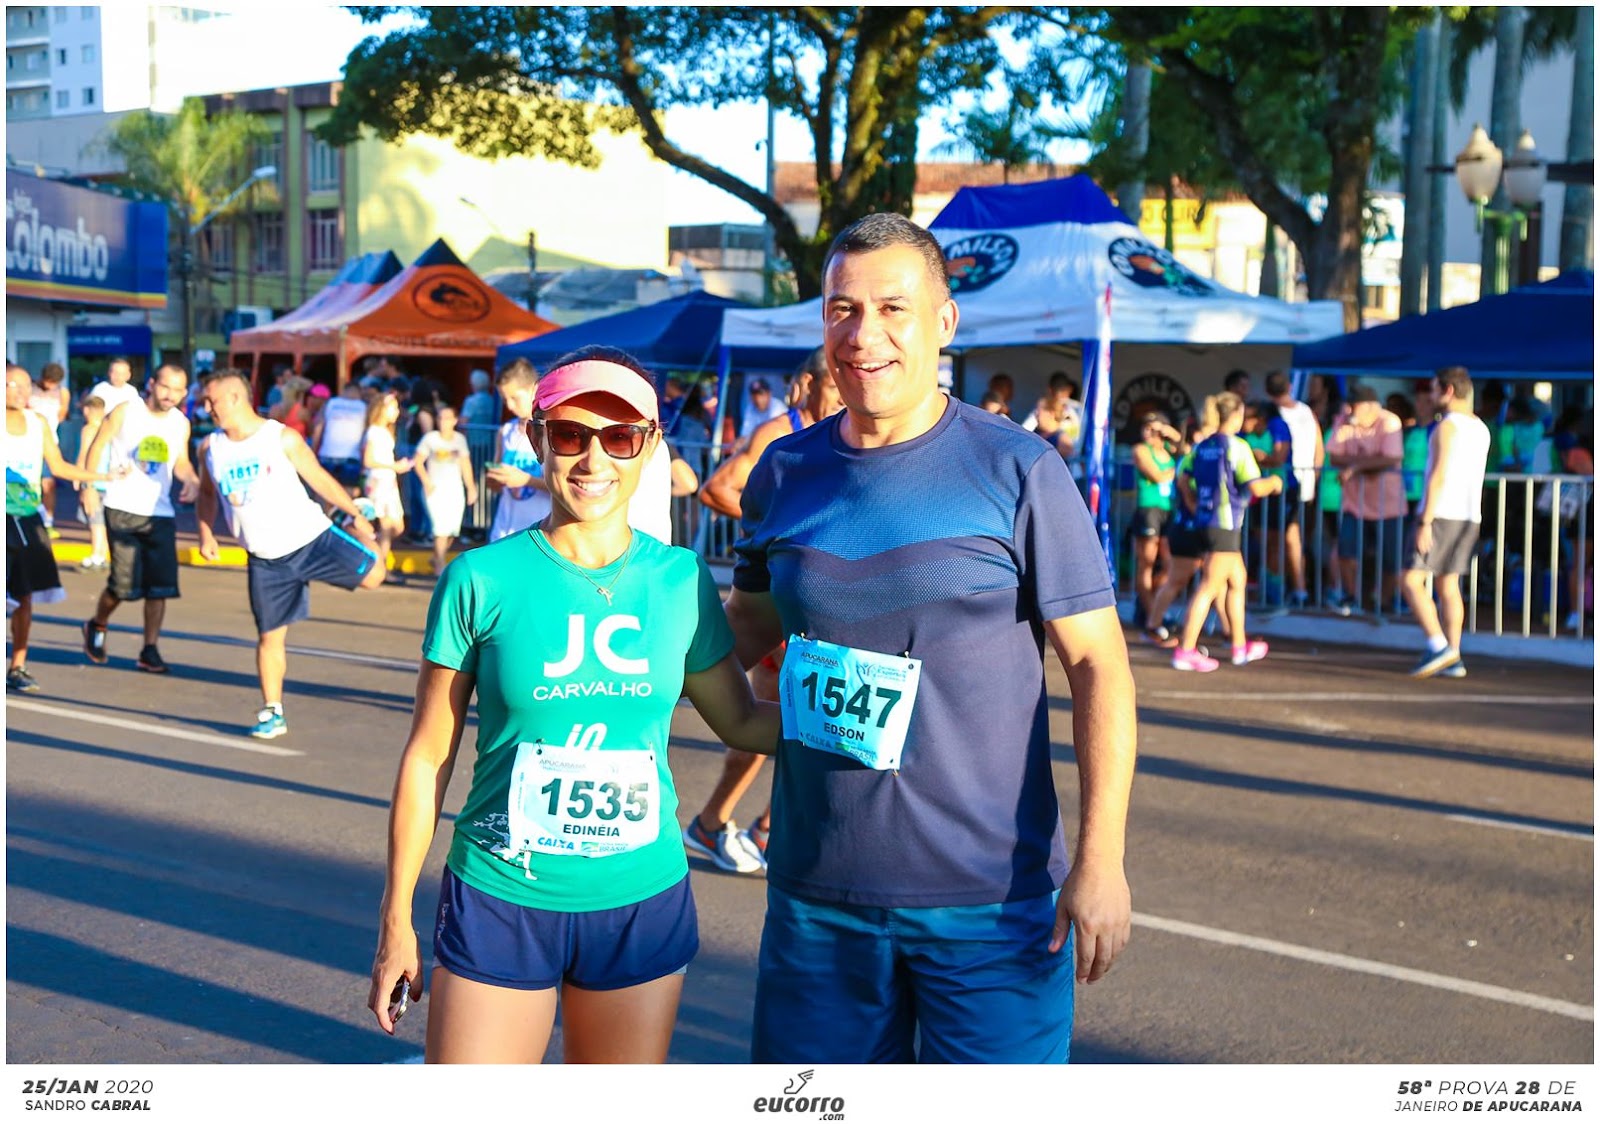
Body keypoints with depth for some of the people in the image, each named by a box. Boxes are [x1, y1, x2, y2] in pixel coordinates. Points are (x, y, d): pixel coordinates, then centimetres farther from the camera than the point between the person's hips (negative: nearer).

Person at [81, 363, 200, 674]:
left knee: (160, 585, -3)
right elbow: (98, 446, 0)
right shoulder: (125, 412, -5)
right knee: (124, 584, -5)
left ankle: (150, 651, 7)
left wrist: (191, 480, -4)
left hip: (161, 514, 3)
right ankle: (97, 626, 25)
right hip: (122, 509, -3)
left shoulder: (181, 424, 6)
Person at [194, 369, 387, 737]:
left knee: (372, 575, -13)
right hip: (265, 560, 2)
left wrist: (355, 514, 1)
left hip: (311, 537, -2)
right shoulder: (210, 448, 3)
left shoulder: (283, 438, -7)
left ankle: (361, 537, 23)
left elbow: (319, 479, 1)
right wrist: (206, 533, 3)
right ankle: (273, 713, 15)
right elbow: (207, 494, 18)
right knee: (269, 636, 2)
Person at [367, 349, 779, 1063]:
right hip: (501, 903, -2)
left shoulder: (682, 580, 0)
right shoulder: (482, 580, -7)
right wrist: (396, 921, 1)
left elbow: (743, 722, 10)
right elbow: (429, 756, -2)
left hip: (644, 904, 3)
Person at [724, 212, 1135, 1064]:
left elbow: (1097, 664, -7)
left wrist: (1101, 858, -13)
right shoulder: (783, 475, 5)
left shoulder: (1019, 473, -7)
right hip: (815, 897, 4)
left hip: (989, 899, -4)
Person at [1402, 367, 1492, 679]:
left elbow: (1438, 477, -18)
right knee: (1448, 586, 10)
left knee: (1412, 580, -8)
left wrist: (1425, 522, -19)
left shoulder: (1448, 426, -11)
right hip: (1470, 516, 9)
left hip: (1442, 514, -9)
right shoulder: (1481, 429, 16)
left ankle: (1438, 647, -19)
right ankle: (1453, 659, 7)